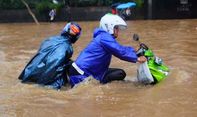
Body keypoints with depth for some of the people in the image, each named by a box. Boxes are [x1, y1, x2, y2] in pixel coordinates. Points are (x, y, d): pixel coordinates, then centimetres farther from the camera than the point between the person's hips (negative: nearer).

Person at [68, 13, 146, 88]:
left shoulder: (105, 37, 15)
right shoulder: (104, 37, -16)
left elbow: (122, 49, 16)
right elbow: (120, 52, -22)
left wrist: (136, 52, 4)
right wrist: (136, 58, -19)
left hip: (93, 71, 10)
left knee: (121, 73, 2)